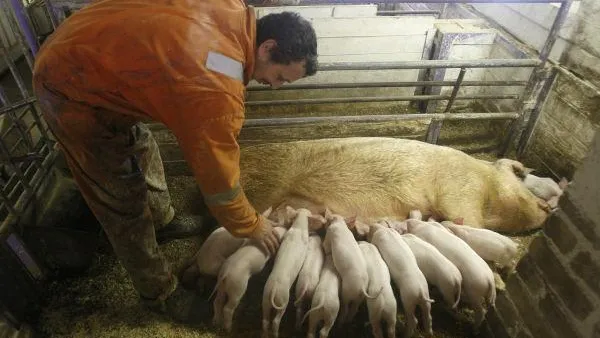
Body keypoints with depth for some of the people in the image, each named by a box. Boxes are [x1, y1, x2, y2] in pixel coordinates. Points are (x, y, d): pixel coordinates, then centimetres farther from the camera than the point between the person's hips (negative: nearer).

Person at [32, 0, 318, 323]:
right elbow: (218, 176, -21)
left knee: (140, 147, 23)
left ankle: (163, 221, 46)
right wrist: (251, 226, -5)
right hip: (71, 88, -9)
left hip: (82, 47, 10)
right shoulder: (217, 88, -32)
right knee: (125, 199, 0)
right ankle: (158, 293, 20)